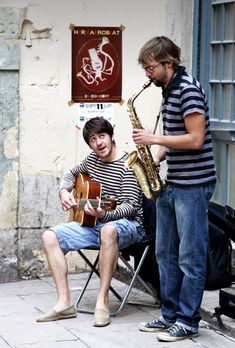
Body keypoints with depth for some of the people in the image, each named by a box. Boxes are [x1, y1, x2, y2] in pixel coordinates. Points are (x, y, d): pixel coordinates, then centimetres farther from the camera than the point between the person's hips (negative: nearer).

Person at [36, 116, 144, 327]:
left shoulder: (128, 164, -12)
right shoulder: (92, 160, 9)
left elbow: (130, 205, -20)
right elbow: (72, 174, 30)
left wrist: (104, 215, -39)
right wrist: (64, 191, 8)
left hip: (128, 225, -7)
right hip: (95, 224, 7)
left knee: (108, 230, -43)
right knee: (50, 237, -11)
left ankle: (102, 302, -37)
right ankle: (65, 303, -17)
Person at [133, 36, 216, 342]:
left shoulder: (188, 90, -15)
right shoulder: (168, 91, 14)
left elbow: (195, 139, -21)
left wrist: (155, 139, -16)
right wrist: (156, 157, 7)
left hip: (193, 185, -10)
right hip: (171, 184, 10)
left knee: (190, 257, -2)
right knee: (165, 253, 13)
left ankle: (187, 321, 4)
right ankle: (170, 314, 21)